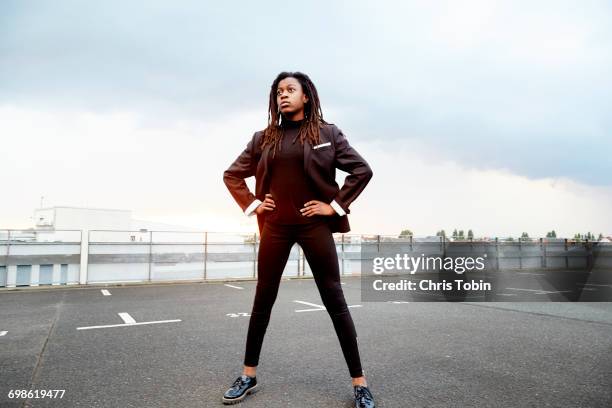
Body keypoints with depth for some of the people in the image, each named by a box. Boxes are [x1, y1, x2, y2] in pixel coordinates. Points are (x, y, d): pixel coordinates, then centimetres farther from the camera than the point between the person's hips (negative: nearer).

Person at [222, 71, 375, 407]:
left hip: (314, 225, -2)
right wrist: (251, 204, 4)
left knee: (335, 302, 0)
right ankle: (249, 375, 24)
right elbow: (232, 174, 16)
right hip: (275, 226, 3)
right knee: (263, 300, 9)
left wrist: (336, 206, -6)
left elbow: (362, 169, -1)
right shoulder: (264, 138, 9)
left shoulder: (326, 133, 2)